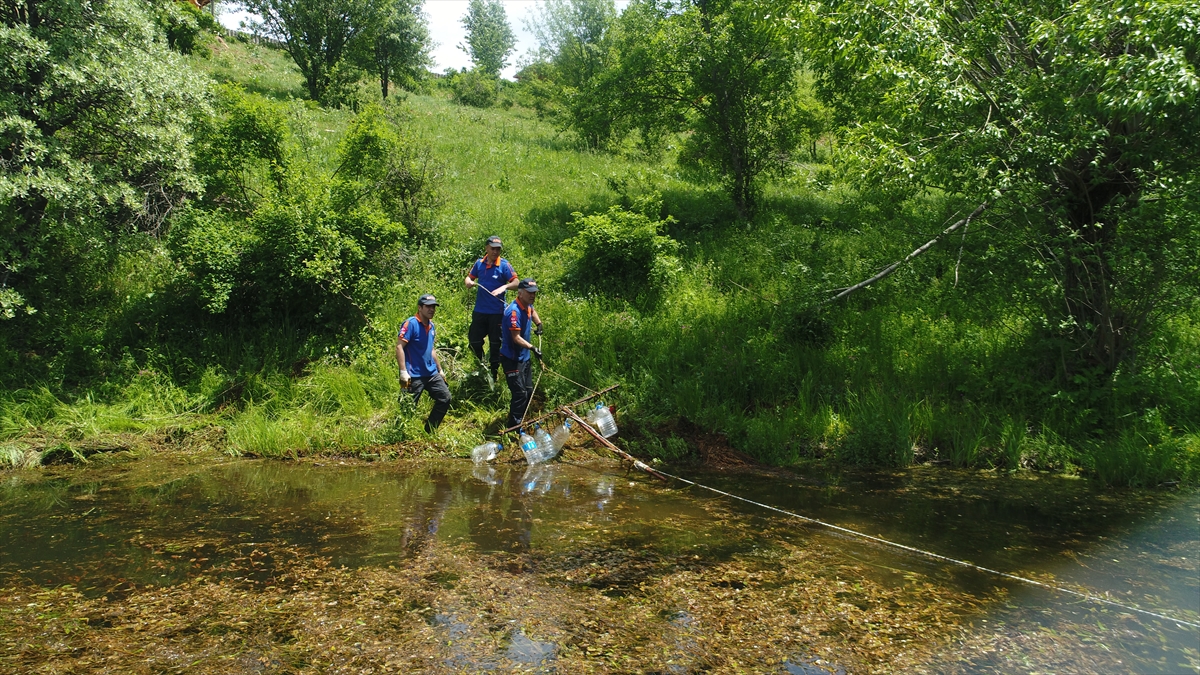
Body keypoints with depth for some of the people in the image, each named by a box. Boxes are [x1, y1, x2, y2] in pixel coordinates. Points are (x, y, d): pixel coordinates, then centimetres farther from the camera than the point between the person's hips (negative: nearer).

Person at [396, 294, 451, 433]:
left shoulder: (431, 325, 13)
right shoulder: (411, 323, -12)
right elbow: (399, 347, -17)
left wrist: (440, 369, 23)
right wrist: (403, 372, -23)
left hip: (431, 373, 8)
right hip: (414, 375, -8)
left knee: (445, 398, 7)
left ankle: (429, 431, 19)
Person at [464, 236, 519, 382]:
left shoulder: (504, 265, -9)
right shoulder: (479, 263, 4)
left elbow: (516, 282, -15)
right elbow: (470, 276, 17)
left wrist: (503, 287, -33)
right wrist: (469, 282, -6)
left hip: (497, 312, -4)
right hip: (479, 310, 4)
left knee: (495, 343, 5)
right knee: (474, 341, 9)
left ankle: (493, 372, 19)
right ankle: (481, 365, 32)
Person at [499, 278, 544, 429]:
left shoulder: (527, 306, 3)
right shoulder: (514, 311, -24)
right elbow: (516, 338, -26)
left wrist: (539, 324, 18)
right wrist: (532, 348, -35)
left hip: (524, 357, 10)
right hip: (512, 359, -10)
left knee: (529, 391, 15)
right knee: (520, 393, -12)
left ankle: (521, 421, 28)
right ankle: (513, 427, -4)